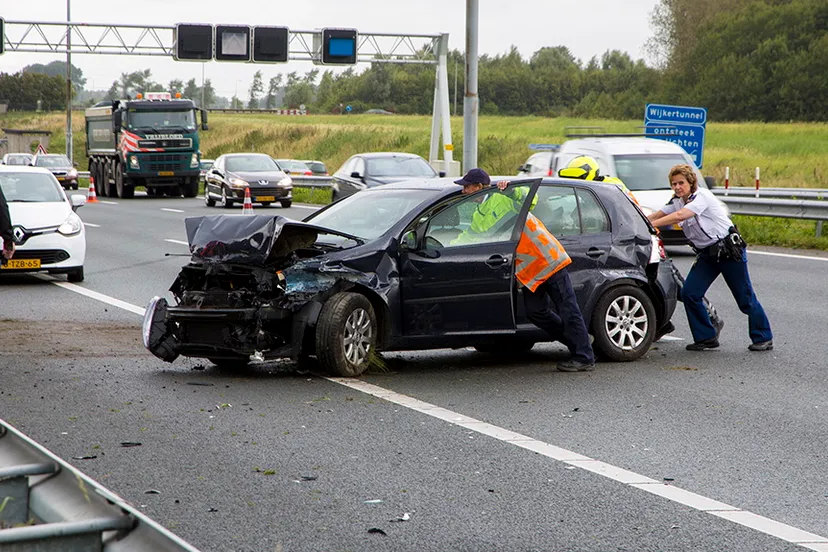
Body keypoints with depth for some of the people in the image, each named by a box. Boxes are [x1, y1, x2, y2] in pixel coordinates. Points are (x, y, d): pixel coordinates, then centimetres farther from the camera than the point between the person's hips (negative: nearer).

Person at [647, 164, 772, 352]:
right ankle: (706, 337, 4)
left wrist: (649, 225, -36)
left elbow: (679, 216, -33)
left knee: (745, 299, -1)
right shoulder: (677, 202, 5)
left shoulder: (702, 196, -21)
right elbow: (654, 216, 3)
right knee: (689, 294, -7)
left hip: (730, 250, -7)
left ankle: (763, 338, 13)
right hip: (707, 255, 7)